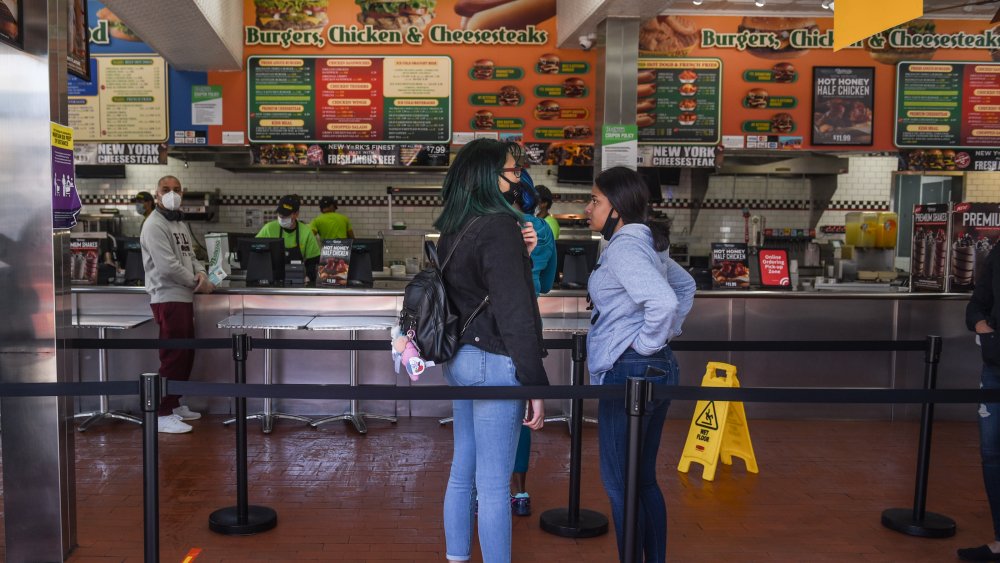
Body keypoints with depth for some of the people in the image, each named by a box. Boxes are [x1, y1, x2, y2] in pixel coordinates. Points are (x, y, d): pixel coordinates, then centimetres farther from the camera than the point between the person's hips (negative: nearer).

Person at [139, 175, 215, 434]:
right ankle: (163, 415, -3)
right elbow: (168, 266, -20)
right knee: (173, 357, -8)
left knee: (186, 354, 15)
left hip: (184, 297, 9)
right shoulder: (155, 225, -12)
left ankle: (175, 404, 27)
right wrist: (198, 283, -12)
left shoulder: (180, 224, 18)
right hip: (168, 299, -9)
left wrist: (200, 272, -4)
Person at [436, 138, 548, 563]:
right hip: (494, 363, -9)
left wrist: (520, 254, 4)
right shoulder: (500, 226, -16)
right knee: (494, 485, 0)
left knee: (462, 470, 17)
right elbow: (514, 313, -18)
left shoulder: (453, 227, 10)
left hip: (459, 359, 9)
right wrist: (536, 385, -14)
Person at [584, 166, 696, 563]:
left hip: (628, 371, -10)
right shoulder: (647, 242, 13)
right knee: (643, 479, 18)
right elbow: (686, 284, 28)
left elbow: (663, 301, -31)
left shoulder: (624, 247, -16)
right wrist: (669, 331, 20)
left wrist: (648, 341, -17)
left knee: (619, 484, 1)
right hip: (658, 368, 10)